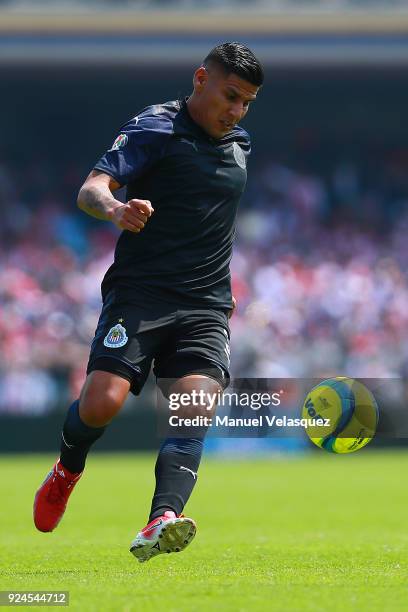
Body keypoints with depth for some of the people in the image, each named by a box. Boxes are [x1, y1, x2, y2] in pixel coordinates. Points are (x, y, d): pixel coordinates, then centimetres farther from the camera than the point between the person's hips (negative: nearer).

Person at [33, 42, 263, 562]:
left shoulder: (238, 145, 18)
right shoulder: (155, 128, -4)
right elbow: (90, 189, -17)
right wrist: (114, 207, -40)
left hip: (205, 305, 5)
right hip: (139, 295, -5)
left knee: (195, 409, -19)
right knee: (101, 403, -17)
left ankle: (162, 521, -33)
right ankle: (67, 470, 17)